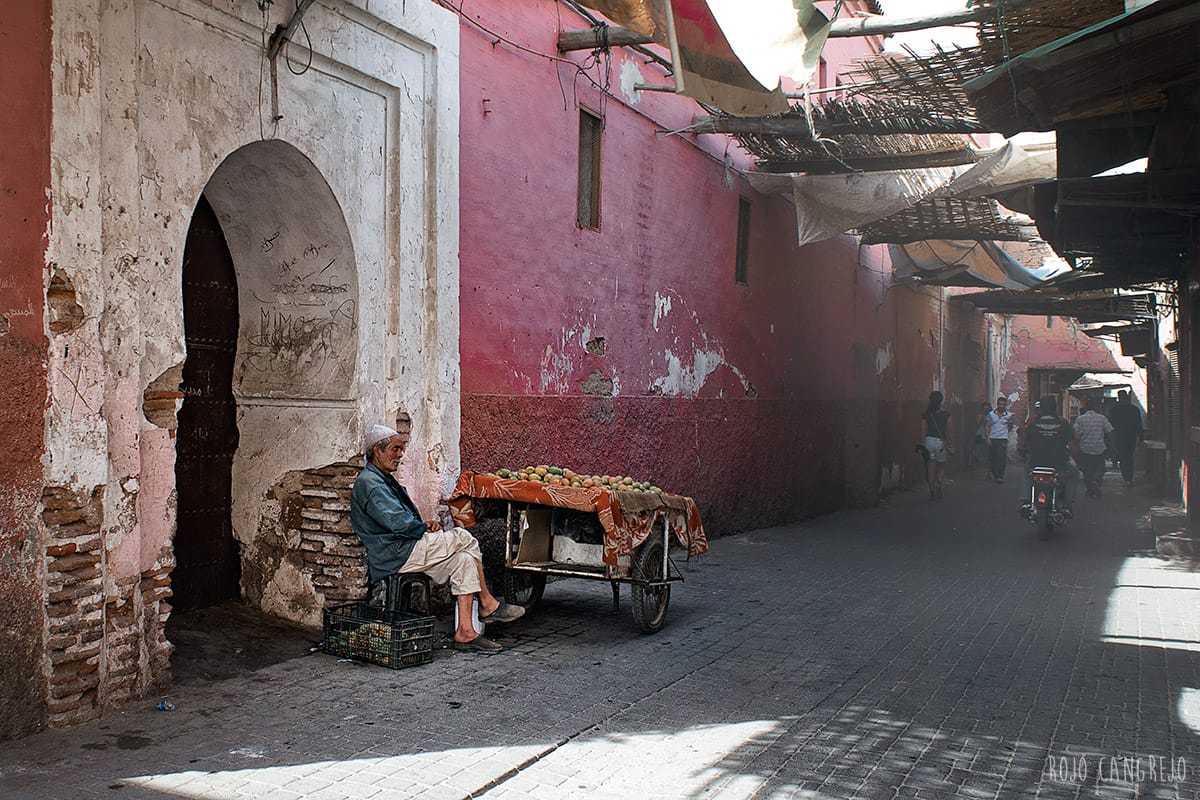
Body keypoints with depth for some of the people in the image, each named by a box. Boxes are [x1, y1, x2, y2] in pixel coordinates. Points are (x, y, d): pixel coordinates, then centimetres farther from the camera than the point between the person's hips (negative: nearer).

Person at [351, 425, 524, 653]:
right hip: (396, 556, -10)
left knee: (464, 559, -5)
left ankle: (465, 631, -10)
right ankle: (488, 604, 1)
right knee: (464, 538, -11)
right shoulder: (369, 483, -12)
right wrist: (426, 529, -6)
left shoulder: (383, 480, 23)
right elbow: (398, 522, -22)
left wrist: (427, 526, 5)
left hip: (404, 550, 10)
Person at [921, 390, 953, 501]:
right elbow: (948, 430, 0)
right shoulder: (945, 414, -2)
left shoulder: (926, 414, 1)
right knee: (941, 467, 16)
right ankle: (939, 483, -9)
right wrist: (948, 443, 9)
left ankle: (932, 492, 3)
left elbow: (923, 431, 0)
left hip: (929, 441, 1)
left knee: (930, 468, 6)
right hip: (941, 442, -1)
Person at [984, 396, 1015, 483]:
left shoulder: (1008, 415, 6)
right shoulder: (991, 414, 6)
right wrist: (988, 438, -3)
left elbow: (1010, 427, 18)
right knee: (992, 458, 3)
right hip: (992, 439, 1)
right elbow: (988, 427, 6)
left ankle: (1000, 476, -12)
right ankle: (995, 475, 14)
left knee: (1001, 458, -11)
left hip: (1003, 439, -1)